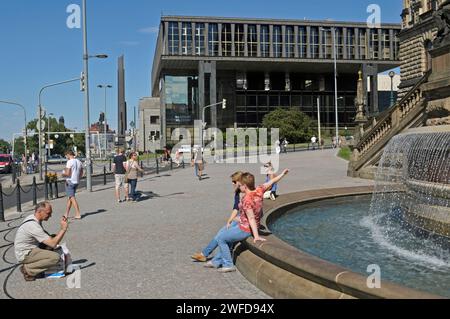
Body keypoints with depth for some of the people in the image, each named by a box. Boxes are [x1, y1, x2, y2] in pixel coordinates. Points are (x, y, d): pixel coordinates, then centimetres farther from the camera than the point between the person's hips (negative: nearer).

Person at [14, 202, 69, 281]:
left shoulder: (33, 218, 3)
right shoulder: (33, 225, -27)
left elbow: (45, 235, 18)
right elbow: (53, 244, -27)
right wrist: (63, 229, -21)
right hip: (24, 254, -10)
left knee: (54, 238, 10)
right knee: (56, 257, -23)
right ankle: (28, 269, -9)